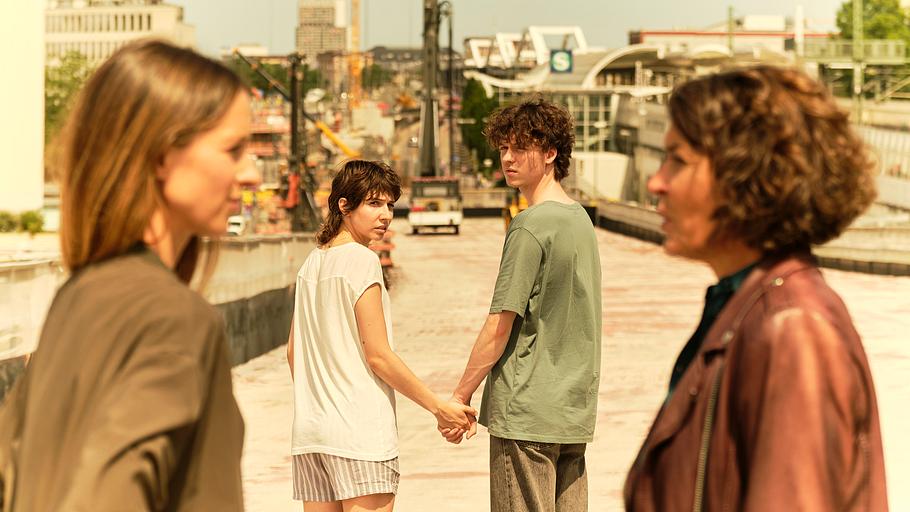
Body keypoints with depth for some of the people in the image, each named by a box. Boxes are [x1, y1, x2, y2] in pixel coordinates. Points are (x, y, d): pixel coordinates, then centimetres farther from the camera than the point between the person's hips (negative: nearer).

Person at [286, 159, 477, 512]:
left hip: (309, 430, 8)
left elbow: (294, 351, 17)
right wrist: (439, 408, -7)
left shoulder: (311, 263, 13)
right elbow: (378, 356, -12)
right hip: (360, 430, -8)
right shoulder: (361, 260, -10)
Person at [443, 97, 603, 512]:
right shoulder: (580, 219, 13)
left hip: (526, 414, -8)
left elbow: (500, 326, -14)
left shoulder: (530, 226, -14)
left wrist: (459, 397, -7)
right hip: (575, 411, 8)